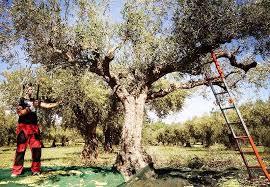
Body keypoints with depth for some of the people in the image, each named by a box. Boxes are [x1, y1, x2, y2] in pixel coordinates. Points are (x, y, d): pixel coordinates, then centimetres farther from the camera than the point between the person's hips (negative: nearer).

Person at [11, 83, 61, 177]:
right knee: (21, 149, -3)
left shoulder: (35, 101, 16)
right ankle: (16, 171, 6)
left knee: (37, 148, 0)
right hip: (23, 127, -4)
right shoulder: (21, 100, 3)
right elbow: (20, 113, -10)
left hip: (34, 127, 4)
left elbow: (47, 105, 7)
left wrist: (58, 103, -5)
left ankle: (35, 169, 8)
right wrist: (31, 107, -20)